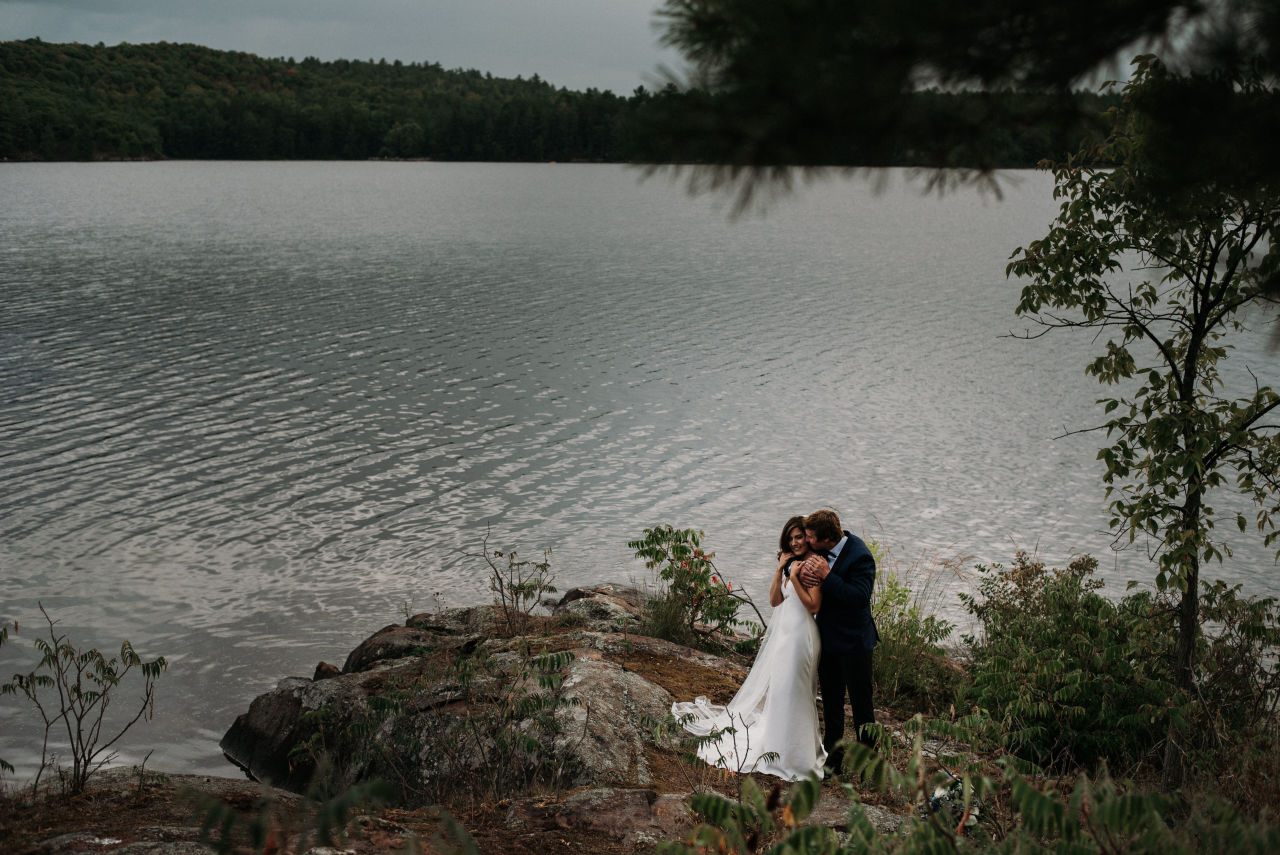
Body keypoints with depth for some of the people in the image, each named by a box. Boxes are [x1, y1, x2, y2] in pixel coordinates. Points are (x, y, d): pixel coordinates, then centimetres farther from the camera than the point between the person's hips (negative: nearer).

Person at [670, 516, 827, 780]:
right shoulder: (789, 563, 14)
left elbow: (813, 605, -17)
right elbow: (774, 600, 8)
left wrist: (795, 579, -19)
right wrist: (780, 570, -2)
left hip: (799, 634, -8)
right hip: (781, 633, 8)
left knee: (789, 690, -3)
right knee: (768, 687, 15)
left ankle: (791, 756, 9)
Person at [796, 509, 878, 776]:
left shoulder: (859, 556, -23)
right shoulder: (820, 550, -1)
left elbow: (860, 597, -30)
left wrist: (826, 575, -31)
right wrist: (803, 568, -13)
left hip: (853, 641, -7)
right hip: (828, 639, 7)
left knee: (861, 704, 4)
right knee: (831, 703, 16)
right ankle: (832, 759, 27)